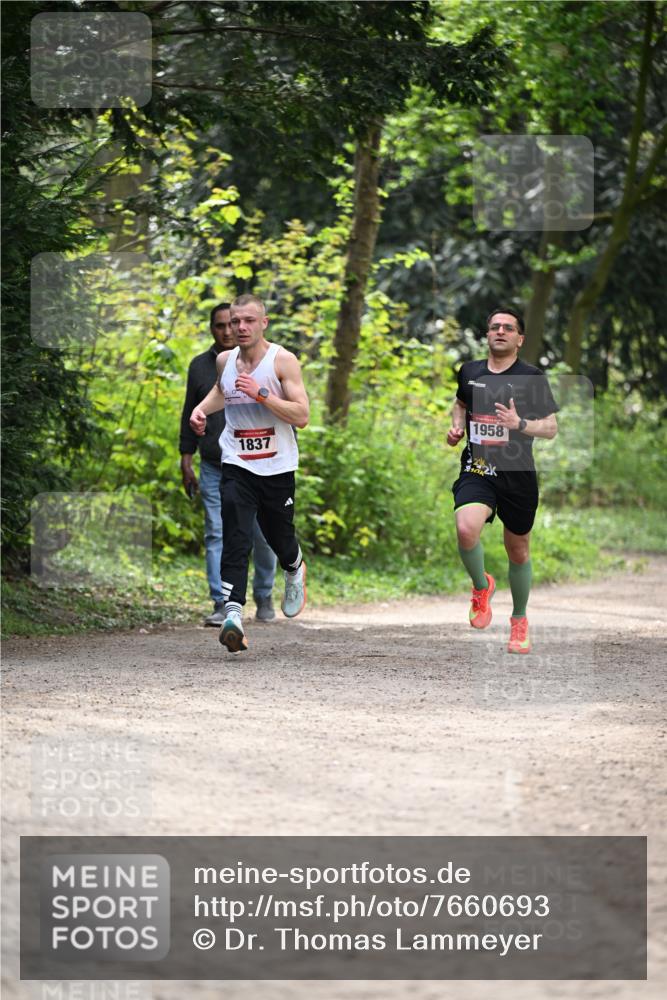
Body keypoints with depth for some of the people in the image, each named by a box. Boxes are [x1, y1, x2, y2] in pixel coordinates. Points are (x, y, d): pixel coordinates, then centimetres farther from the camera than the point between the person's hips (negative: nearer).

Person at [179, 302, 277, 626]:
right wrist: (186, 462, 8)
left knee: (264, 536, 3)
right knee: (217, 536, -5)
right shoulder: (200, 367, 9)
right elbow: (190, 417, 13)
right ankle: (223, 605, -6)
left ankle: (264, 599, 22)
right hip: (214, 469, 2)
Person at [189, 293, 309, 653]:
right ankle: (233, 614, -28)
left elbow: (302, 415, -15)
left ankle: (295, 570, 49)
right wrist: (201, 409, 11)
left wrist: (262, 394, -25)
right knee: (235, 541, -16)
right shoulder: (224, 360, 6)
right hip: (237, 465, 2)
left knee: (279, 537, 13)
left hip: (277, 468, -2)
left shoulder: (282, 361, -9)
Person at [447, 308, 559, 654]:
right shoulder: (469, 372, 6)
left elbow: (551, 428, -4)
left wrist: (520, 424, -22)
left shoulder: (531, 377, -4)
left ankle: (519, 621, 34)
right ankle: (482, 586, 2)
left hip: (518, 475, -1)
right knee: (466, 529, -28)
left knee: (518, 551, 11)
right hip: (476, 471, 1)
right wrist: (456, 426, 8)